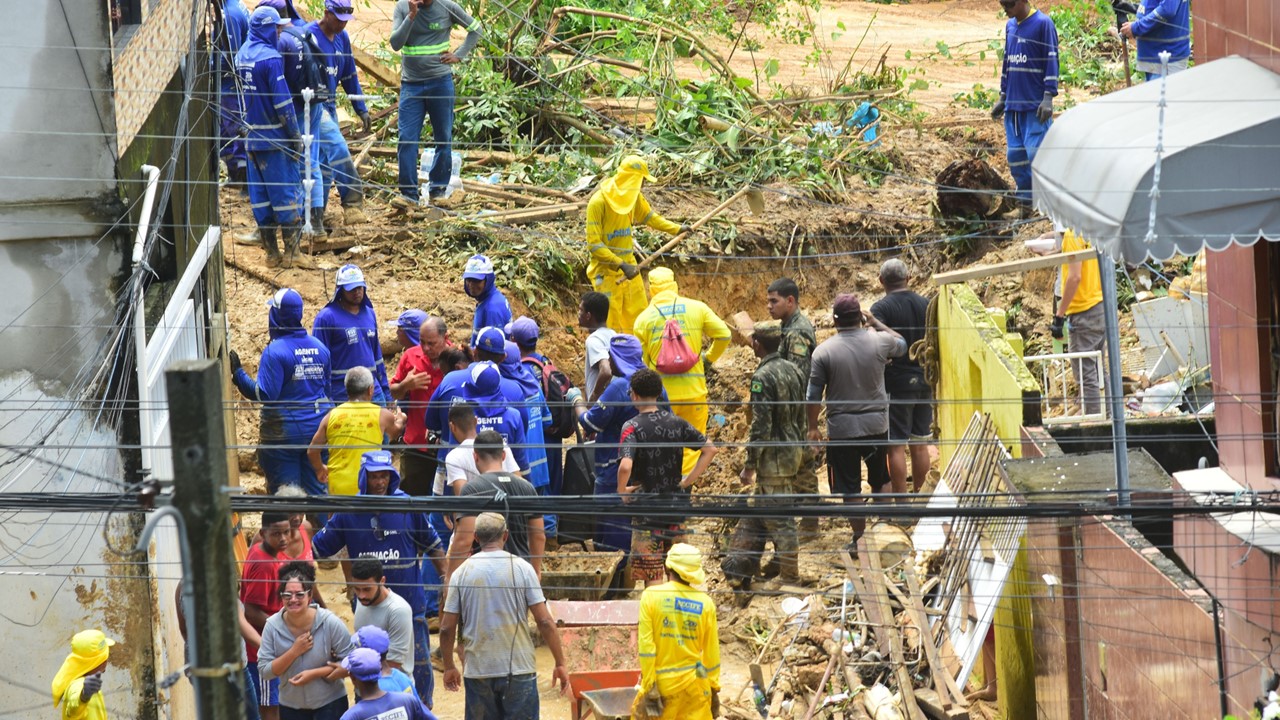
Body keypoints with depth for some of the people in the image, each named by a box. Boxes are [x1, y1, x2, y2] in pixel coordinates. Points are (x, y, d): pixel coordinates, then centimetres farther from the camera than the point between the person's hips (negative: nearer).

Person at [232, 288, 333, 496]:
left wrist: (237, 372, -14)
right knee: (317, 490, 12)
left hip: (284, 432, -6)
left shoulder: (275, 351, -15)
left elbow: (264, 395, -20)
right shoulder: (320, 348, 5)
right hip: (317, 430, 6)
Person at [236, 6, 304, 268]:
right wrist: (296, 136, -11)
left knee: (259, 193, 9)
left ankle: (270, 252, 13)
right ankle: (291, 251, 5)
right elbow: (283, 102, -18)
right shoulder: (270, 58, -18)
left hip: (252, 136, 7)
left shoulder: (242, 54, 7)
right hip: (274, 138, -7)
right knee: (286, 191, 1)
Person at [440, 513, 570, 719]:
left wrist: (449, 667, 15)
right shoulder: (522, 568, -5)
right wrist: (560, 663, 0)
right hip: (518, 669, -2)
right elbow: (545, 622, -8)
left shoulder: (461, 573, 0)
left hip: (477, 671, 2)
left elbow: (447, 628, 2)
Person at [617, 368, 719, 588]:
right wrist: (688, 481, 5)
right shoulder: (676, 422, 2)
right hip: (677, 502, 5)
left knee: (651, 575, 2)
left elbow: (625, 467, -29)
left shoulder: (632, 427, -14)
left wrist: (622, 491, -10)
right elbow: (711, 449, 2)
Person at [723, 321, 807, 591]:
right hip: (793, 451, 9)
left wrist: (750, 465, -14)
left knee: (779, 518, -1)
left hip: (774, 456, -9)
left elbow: (761, 425, -21)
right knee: (758, 511, 16)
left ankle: (790, 578, 5)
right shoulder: (793, 370, 7)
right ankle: (739, 568, 24)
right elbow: (802, 415, 14)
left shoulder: (762, 377, -19)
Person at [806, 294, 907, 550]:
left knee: (850, 487, 7)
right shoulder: (879, 341, -7)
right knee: (881, 481, 18)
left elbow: (814, 394, -6)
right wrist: (876, 323, 23)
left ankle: (859, 538, 11)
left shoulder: (823, 351, -10)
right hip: (876, 424, 2)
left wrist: (813, 427, 6)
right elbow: (901, 344, 17)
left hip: (842, 429, -2)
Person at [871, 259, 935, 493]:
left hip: (895, 386, -5)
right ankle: (918, 494, 20)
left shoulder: (881, 309, -11)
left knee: (896, 447, -1)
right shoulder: (926, 305, 5)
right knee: (920, 445, 13)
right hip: (923, 383, 5)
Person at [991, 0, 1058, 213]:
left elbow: (1052, 62, -10)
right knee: (1015, 156, 5)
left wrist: (1048, 97, -15)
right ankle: (1024, 205, 12)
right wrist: (1003, 97, 20)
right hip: (1013, 104, 7)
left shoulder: (1043, 24, -7)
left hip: (1036, 107, -7)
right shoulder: (1010, 26, 14)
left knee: (1036, 154, -11)